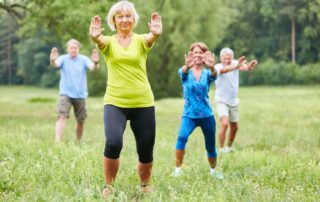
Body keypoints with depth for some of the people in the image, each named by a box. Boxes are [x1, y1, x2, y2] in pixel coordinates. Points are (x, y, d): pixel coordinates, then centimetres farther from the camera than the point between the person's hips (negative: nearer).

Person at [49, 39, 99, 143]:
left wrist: (95, 63, -45)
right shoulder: (63, 59, -4)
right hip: (65, 94, -2)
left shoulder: (83, 59, -2)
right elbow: (56, 64, -25)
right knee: (62, 117, -19)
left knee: (81, 121, 9)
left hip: (80, 95, 2)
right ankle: (57, 142, -25)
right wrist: (52, 60, -51)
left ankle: (78, 142, 27)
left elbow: (92, 67, -20)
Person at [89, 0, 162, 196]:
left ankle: (145, 184, 35)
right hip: (115, 102, -1)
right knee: (113, 143, -23)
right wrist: (95, 37, -46)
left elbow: (151, 37, -22)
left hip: (143, 103, 1)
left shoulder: (141, 40, 2)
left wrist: (156, 33, -46)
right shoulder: (108, 42, 3)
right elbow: (100, 40, -22)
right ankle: (109, 186, -2)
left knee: (146, 150, 6)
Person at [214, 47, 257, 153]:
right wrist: (236, 66, -61)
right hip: (221, 101, -5)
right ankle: (221, 149, -13)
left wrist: (248, 67, -57)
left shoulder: (235, 63, -8)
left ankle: (229, 146, 35)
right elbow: (223, 70, -42)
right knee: (224, 123, -23)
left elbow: (243, 66, -31)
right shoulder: (218, 67, -17)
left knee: (234, 127, 14)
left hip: (233, 101, 5)